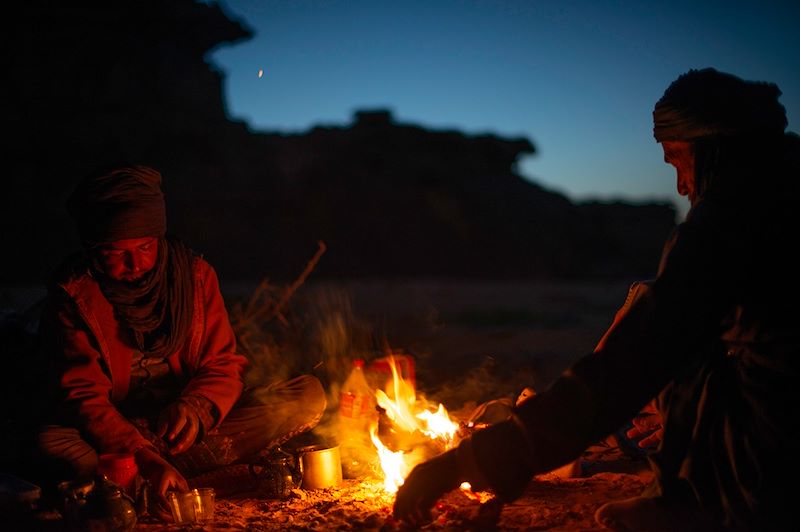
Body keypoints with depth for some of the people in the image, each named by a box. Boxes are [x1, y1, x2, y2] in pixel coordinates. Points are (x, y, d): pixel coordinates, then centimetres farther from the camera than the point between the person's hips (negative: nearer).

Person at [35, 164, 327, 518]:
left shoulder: (194, 273, 0)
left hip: (192, 428, 4)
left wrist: (196, 409, -24)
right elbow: (83, 396, -17)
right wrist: (142, 456, -33)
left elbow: (224, 364, 0)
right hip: (117, 433, -3)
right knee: (53, 443, -36)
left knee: (309, 395, -17)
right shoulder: (73, 295, -9)